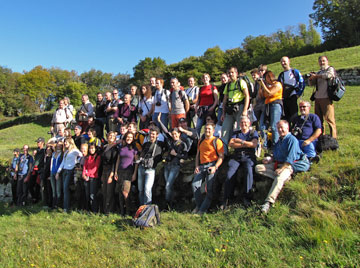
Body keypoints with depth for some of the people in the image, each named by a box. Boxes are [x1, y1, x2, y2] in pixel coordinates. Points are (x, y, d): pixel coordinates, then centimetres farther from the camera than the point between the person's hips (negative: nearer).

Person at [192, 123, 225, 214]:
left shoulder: (217, 141, 3)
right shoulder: (201, 141, 21)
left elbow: (221, 157, -3)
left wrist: (215, 167, -16)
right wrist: (196, 166, 10)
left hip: (212, 165, -5)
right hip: (201, 166, 5)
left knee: (209, 188, -12)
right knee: (194, 184, -10)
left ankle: (203, 209, -2)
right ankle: (199, 205, 6)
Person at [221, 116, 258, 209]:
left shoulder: (253, 133, 18)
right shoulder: (236, 133, 24)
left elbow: (254, 144, -2)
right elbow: (230, 144, 4)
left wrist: (240, 141, 0)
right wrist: (246, 144, -1)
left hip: (249, 157, -2)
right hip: (237, 157, 2)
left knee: (248, 170, -35)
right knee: (230, 174, -26)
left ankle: (246, 197, -27)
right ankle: (225, 198, -19)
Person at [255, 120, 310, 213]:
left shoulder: (292, 139, -6)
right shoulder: (279, 141, 21)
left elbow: (290, 158, -14)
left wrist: (281, 169, -20)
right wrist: (269, 160, 4)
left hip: (288, 165, -8)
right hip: (277, 164, 9)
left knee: (279, 179, -37)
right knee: (258, 168, -10)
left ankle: (268, 202, -39)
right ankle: (284, 177, -18)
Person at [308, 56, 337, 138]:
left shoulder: (331, 69, 3)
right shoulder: (319, 72, 21)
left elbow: (328, 75, -19)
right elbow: (312, 83, 17)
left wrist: (316, 76, -9)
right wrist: (311, 78, -4)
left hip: (326, 98, -7)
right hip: (317, 98, 7)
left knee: (329, 118, -10)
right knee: (318, 119, 9)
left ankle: (333, 137, -4)